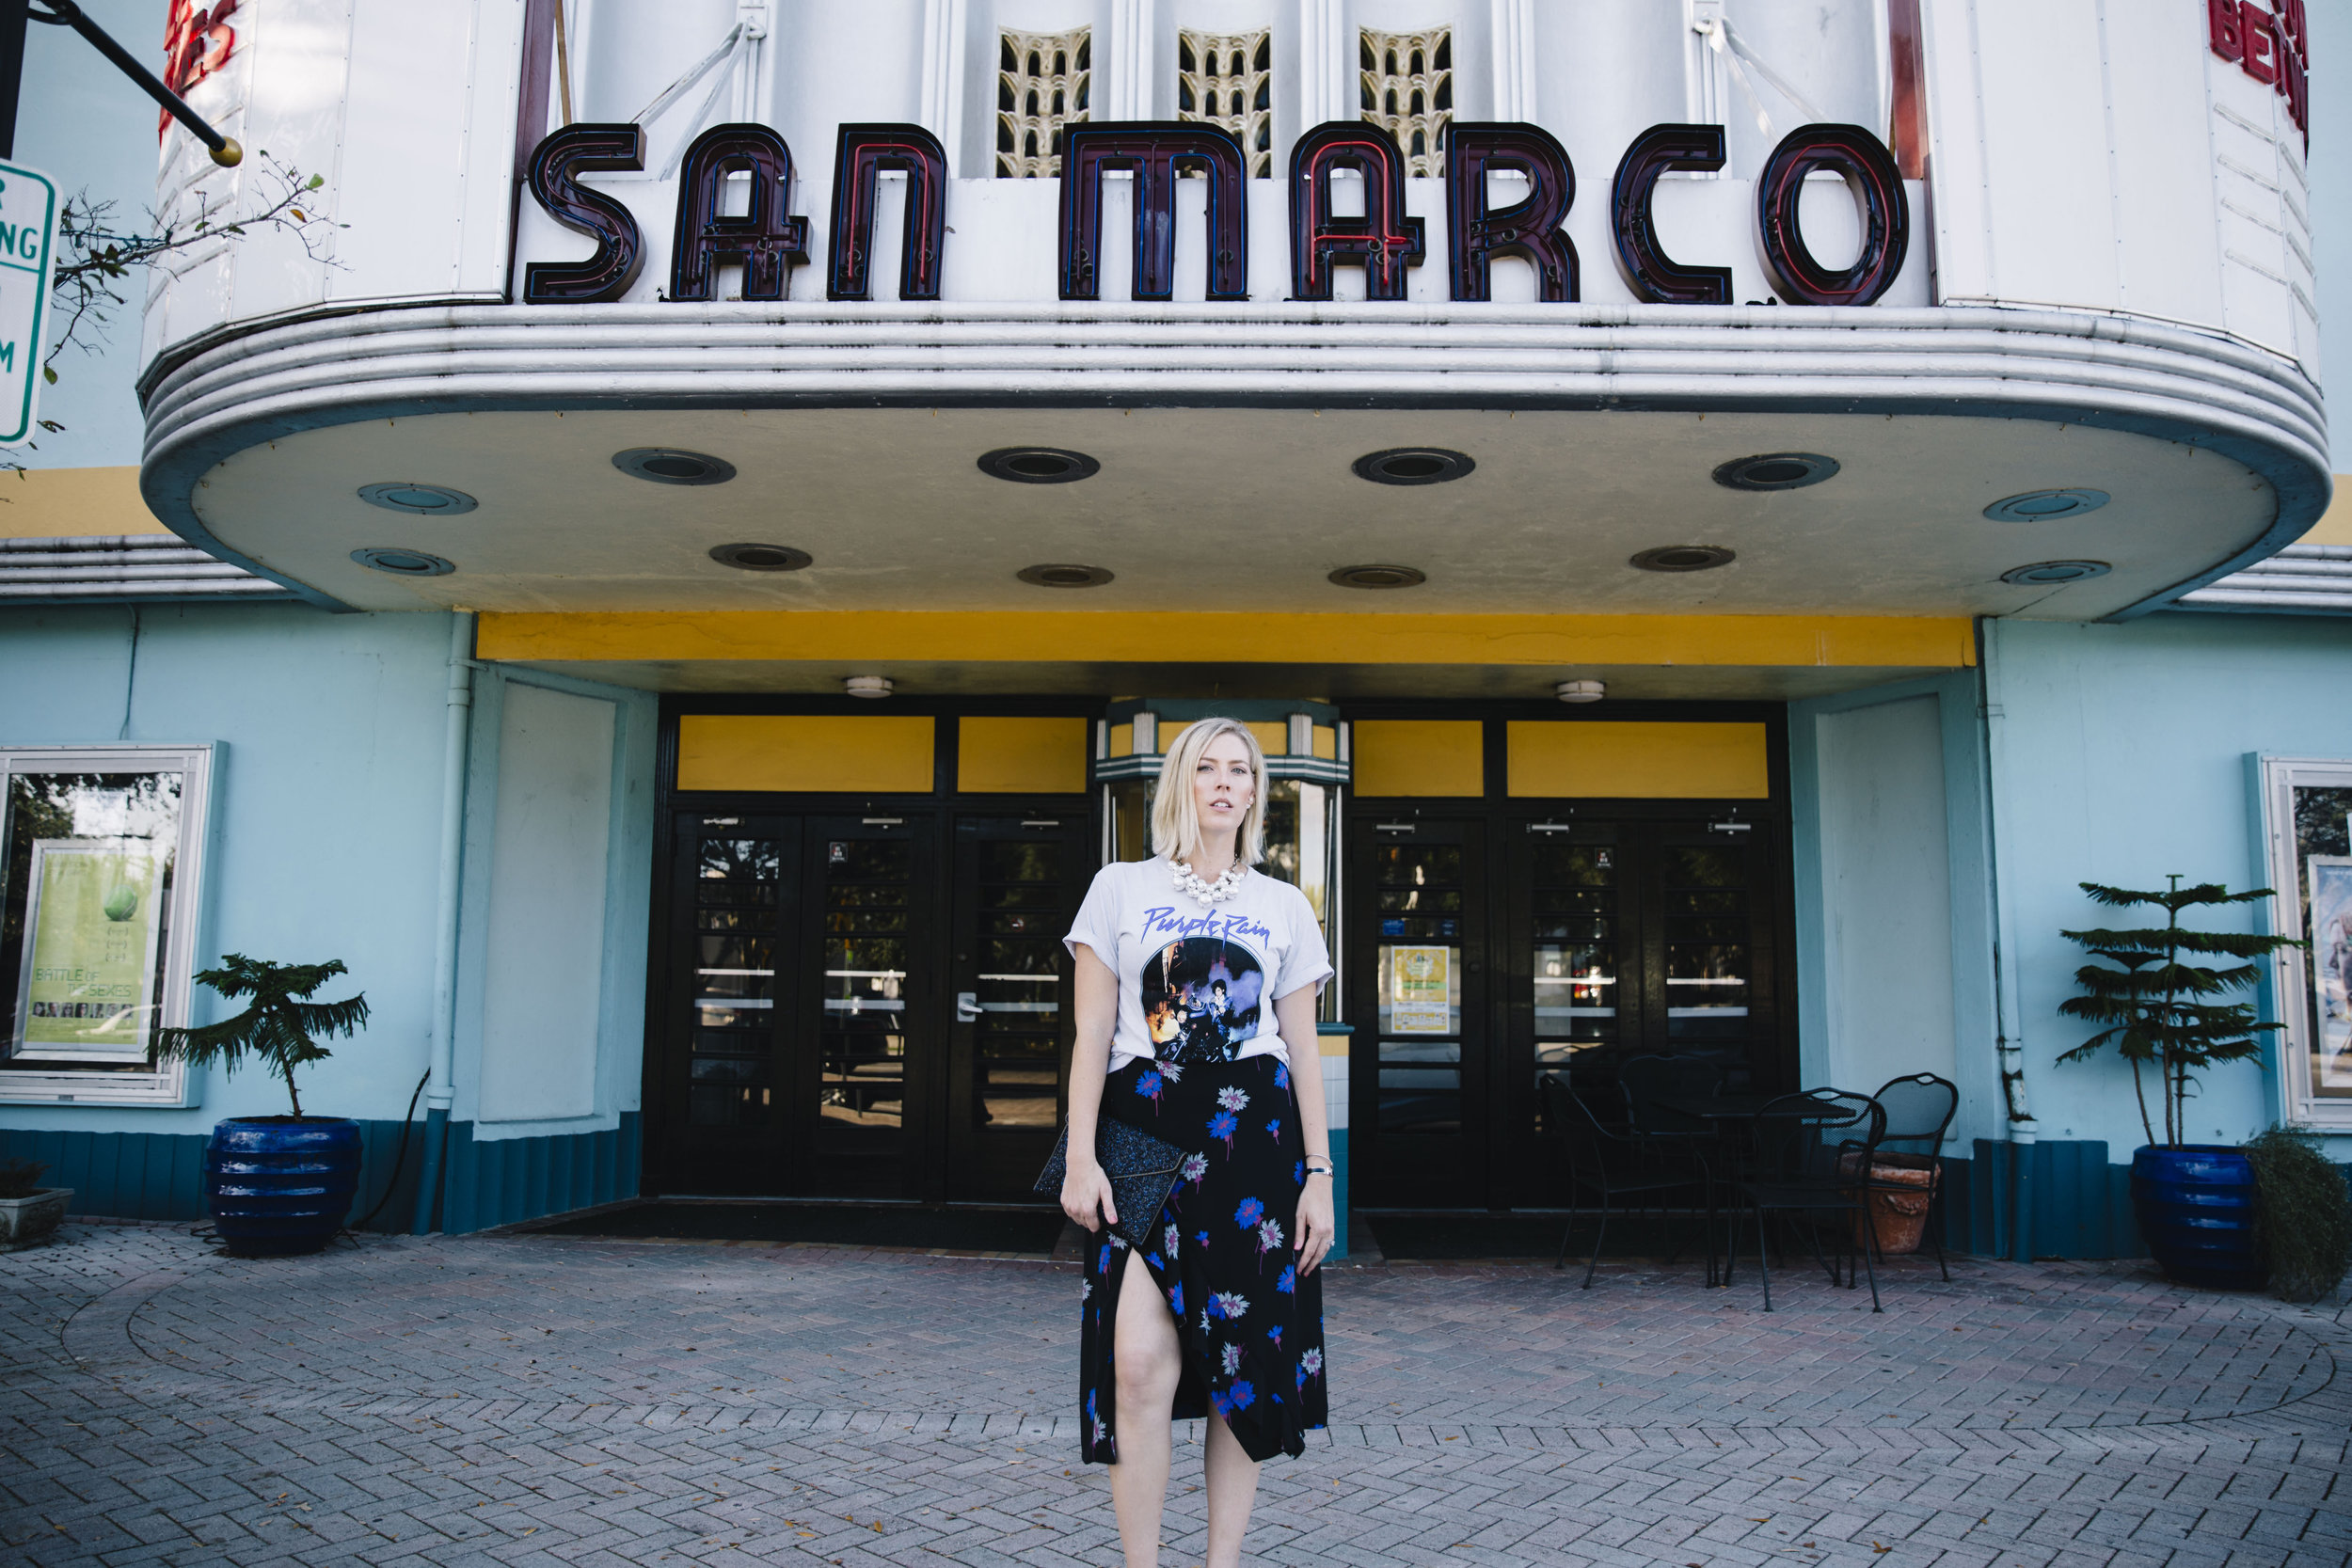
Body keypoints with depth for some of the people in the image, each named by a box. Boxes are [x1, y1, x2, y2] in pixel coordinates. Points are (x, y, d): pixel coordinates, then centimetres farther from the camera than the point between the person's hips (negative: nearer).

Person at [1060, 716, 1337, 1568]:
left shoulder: (1285, 906, 13)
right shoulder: (1121, 889, 8)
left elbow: (1304, 1051, 12)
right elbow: (1092, 1035, 4)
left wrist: (1319, 1175, 6)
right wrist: (1080, 1158, -4)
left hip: (1252, 1143, 2)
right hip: (1143, 1137, -1)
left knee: (1243, 1364, 3)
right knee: (1140, 1361, -11)